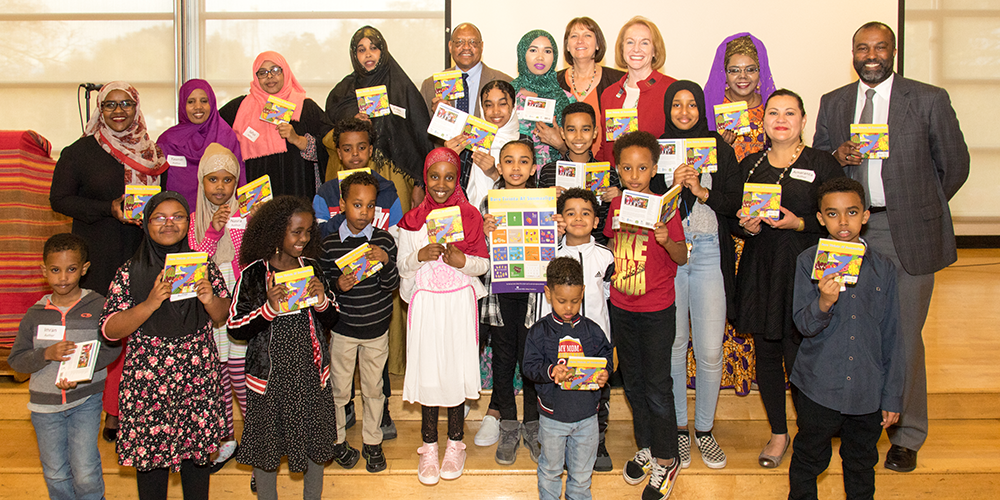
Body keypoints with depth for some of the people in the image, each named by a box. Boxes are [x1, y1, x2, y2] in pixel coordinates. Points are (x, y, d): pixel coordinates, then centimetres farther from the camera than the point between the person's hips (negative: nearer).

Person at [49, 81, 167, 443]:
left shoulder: (149, 151, 13)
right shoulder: (80, 152, 1)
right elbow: (59, 199, -1)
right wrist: (109, 209, -13)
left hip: (142, 251, 3)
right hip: (99, 257, -3)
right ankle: (112, 411, 4)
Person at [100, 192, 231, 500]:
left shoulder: (204, 266, 2)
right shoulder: (130, 272, -3)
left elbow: (222, 317, 7)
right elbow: (109, 330, -7)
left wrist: (209, 299, -15)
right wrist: (150, 304, -22)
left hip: (198, 379, 2)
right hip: (148, 380, -1)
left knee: (197, 449, 11)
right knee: (150, 454, 7)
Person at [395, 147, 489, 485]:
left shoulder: (470, 216, -2)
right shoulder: (412, 220, -1)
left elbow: (484, 264, 1)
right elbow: (402, 267, 3)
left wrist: (462, 261, -18)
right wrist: (420, 256, -16)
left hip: (459, 302, 0)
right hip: (425, 303, 1)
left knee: (456, 368, 6)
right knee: (427, 371, 5)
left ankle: (455, 443, 23)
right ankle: (429, 445, 21)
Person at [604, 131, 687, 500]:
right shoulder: (616, 204, 2)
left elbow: (682, 258, -14)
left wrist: (666, 240, -32)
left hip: (656, 310, -5)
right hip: (620, 307, 5)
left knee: (656, 385, 1)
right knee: (632, 381, 16)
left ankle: (666, 459, 18)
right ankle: (645, 446, 34)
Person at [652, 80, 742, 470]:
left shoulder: (720, 149, 8)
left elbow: (736, 201, 3)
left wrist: (703, 192, -12)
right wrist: (672, 186, -13)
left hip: (709, 251, 0)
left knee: (710, 349, 0)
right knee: (674, 343, 5)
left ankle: (705, 428, 19)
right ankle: (678, 427, 21)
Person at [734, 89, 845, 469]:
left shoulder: (822, 164, 1)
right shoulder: (749, 165, 13)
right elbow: (732, 214, 17)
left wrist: (799, 223, -16)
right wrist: (745, 225, -4)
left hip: (804, 270, -4)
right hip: (759, 270, 4)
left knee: (799, 356, -6)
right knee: (766, 352, 8)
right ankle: (778, 433, 25)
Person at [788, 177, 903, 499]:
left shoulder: (882, 268, -1)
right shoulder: (809, 261, -6)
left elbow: (892, 336, 3)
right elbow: (804, 325, -10)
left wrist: (892, 396, 4)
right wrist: (824, 302, -32)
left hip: (868, 390, 2)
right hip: (819, 386, -1)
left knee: (862, 464, 18)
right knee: (809, 460, 14)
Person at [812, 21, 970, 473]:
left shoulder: (929, 99, 0)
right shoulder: (833, 103, 10)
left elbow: (954, 165, 5)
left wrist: (919, 208, 7)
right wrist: (837, 156, -7)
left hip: (909, 232, -3)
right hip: (851, 229, 3)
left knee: (905, 335, 2)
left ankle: (907, 435, 19)